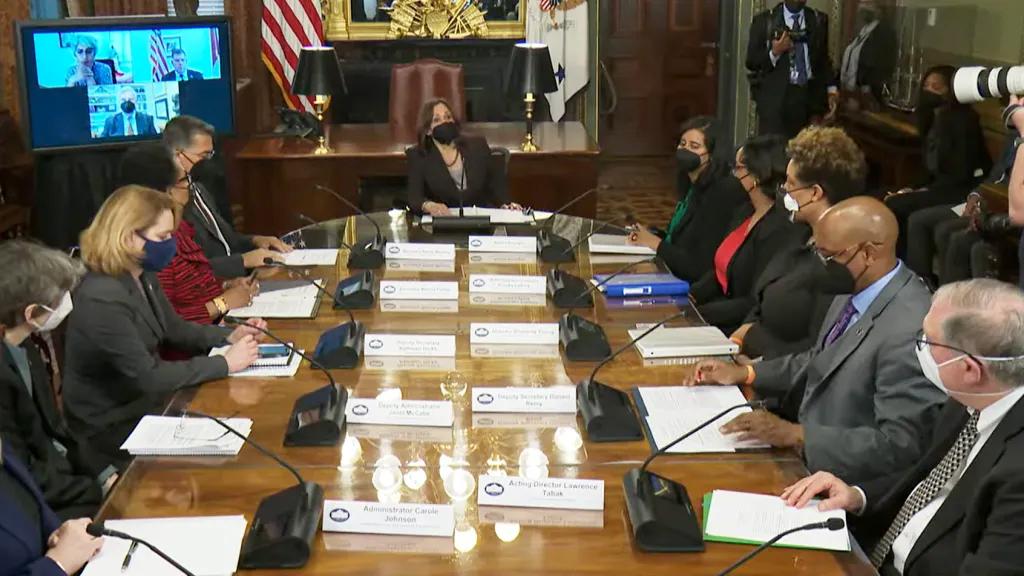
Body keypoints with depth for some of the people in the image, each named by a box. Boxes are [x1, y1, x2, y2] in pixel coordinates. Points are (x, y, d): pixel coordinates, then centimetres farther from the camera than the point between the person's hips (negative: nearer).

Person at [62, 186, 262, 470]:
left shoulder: (143, 277, 1)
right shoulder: (102, 299, -27)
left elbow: (175, 329, 14)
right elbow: (148, 378, -28)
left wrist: (229, 336, -3)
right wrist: (224, 363, -23)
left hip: (143, 403, 8)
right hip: (112, 430, -8)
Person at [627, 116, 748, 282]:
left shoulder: (721, 195, -18)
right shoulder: (692, 187, 9)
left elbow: (701, 266, -19)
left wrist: (657, 244, -11)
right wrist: (653, 236, 0)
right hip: (673, 275, 8)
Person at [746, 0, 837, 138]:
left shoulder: (819, 20, 13)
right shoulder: (764, 20, 4)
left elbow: (824, 60, 16)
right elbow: (751, 63, 2)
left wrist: (831, 90, 5)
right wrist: (774, 53, -15)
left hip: (812, 96, 2)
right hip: (776, 98, -2)